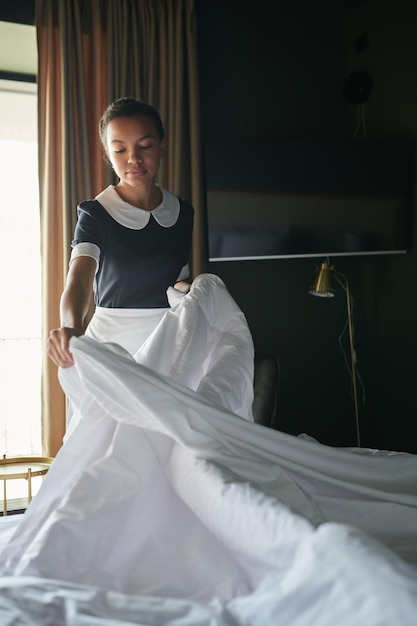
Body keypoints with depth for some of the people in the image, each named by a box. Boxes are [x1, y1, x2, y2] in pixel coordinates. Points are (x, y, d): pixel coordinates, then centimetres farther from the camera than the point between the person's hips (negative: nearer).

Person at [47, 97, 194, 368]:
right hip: (112, 348, -3)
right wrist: (72, 328, -46)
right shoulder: (96, 214, -9)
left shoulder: (183, 211, 5)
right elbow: (79, 278, -25)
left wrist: (186, 289, -7)